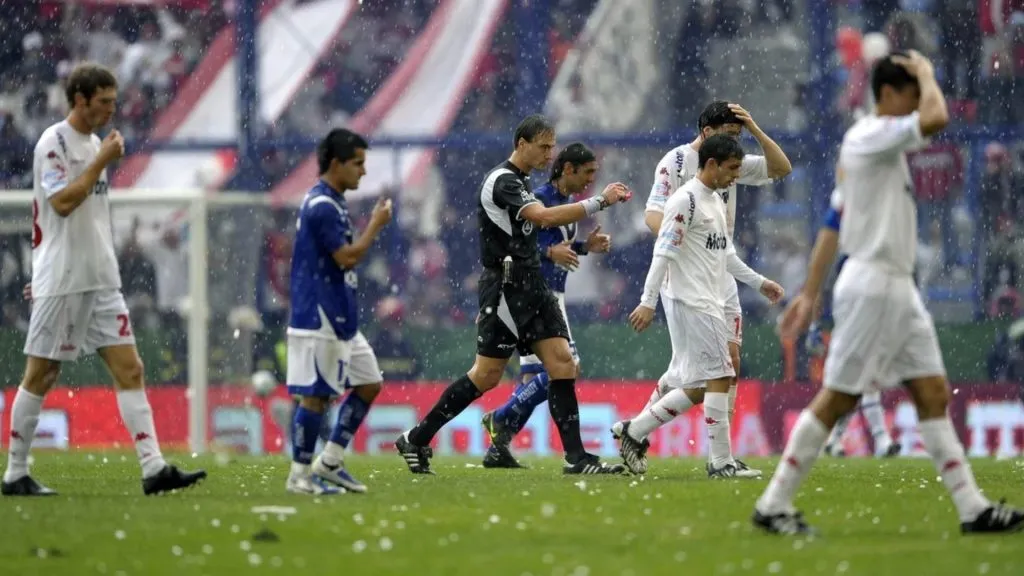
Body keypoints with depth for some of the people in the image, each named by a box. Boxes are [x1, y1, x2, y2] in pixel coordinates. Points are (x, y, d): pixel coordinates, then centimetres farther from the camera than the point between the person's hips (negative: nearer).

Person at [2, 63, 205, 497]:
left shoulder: (95, 143, 15)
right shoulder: (54, 142, -10)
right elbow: (62, 202, -22)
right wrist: (103, 161, -18)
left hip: (101, 279, 8)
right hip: (62, 280, -8)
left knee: (130, 370, -2)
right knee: (41, 376, -1)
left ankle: (153, 468, -7)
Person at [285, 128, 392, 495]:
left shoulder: (332, 203, 16)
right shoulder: (322, 206, -16)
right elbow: (347, 257, -20)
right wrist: (376, 224, -10)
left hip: (340, 319, 11)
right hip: (319, 319, -11)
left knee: (369, 383, 12)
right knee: (316, 394, -6)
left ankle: (329, 464, 15)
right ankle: (300, 476, 1)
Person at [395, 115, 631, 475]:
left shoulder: (521, 181, 17)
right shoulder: (502, 181, -14)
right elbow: (545, 218, -27)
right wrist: (599, 202, -27)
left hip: (531, 286, 9)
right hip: (505, 290, -9)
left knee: (562, 364, -3)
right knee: (486, 376, -5)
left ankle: (576, 458, -6)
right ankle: (416, 440, 7)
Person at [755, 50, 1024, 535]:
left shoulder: (886, 144, 16)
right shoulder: (868, 136, -13)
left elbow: (833, 221, 18)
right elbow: (936, 118, -29)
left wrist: (811, 292, 19)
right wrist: (926, 72, -10)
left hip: (897, 287, 10)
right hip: (871, 287, -10)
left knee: (933, 395, 5)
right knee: (837, 399, -5)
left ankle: (972, 508, 4)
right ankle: (773, 506, 1)